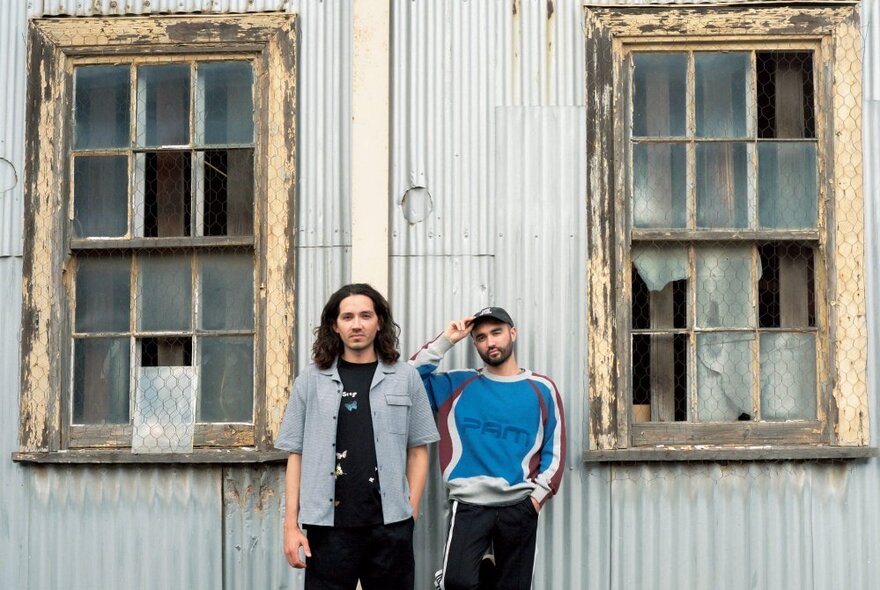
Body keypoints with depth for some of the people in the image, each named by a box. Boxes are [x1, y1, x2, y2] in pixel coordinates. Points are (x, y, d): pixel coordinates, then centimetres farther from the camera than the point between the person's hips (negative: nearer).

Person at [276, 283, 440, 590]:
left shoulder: (405, 377, 6)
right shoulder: (311, 380, 6)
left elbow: (417, 450, 8)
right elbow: (297, 455, 6)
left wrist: (411, 511, -1)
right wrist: (291, 525, 1)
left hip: (391, 524, 0)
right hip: (328, 525, 0)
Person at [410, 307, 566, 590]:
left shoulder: (542, 389, 6)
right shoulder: (458, 384, 7)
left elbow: (554, 450, 8)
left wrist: (538, 494, -2)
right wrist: (445, 341, -3)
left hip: (519, 507, 1)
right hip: (468, 504, -1)